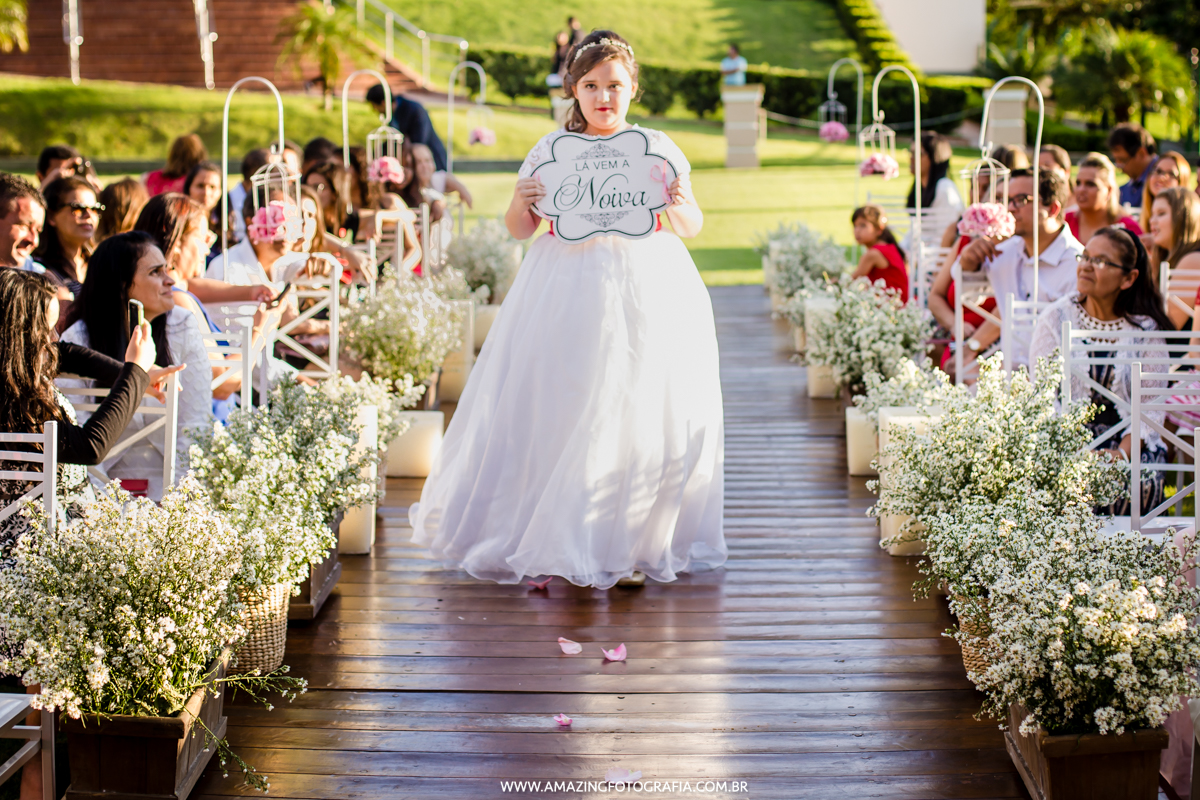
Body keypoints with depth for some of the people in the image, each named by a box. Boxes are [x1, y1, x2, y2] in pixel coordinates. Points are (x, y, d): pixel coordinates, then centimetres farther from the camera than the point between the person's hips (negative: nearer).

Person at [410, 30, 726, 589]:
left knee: (645, 412, 0)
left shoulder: (659, 149, 6)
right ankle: (556, 536, 12)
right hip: (568, 295, 0)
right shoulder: (551, 150, 5)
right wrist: (523, 204, -12)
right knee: (559, 410, -1)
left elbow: (693, 227, 10)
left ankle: (639, 540, 15)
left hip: (647, 295, 0)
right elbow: (518, 229, 9)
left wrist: (678, 206, -11)